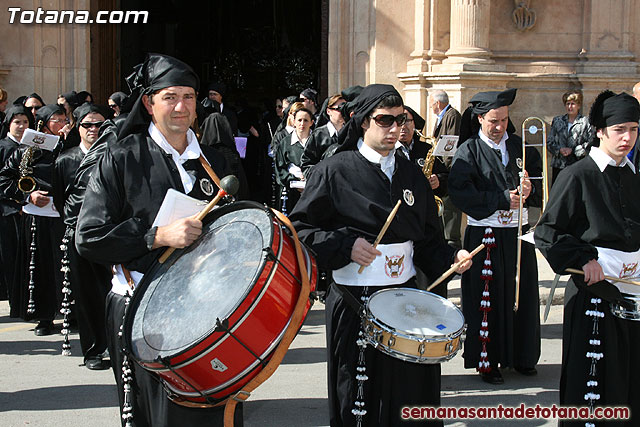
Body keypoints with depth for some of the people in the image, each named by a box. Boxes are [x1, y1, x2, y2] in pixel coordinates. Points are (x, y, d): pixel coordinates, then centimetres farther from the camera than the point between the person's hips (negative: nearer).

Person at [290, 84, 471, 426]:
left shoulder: (411, 174, 12)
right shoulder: (334, 171, -4)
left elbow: (427, 238, 17)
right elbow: (301, 228, -6)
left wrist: (449, 259, -1)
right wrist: (345, 246, -17)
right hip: (354, 302, -4)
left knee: (412, 395, 8)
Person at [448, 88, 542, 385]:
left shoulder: (520, 147, 10)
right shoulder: (468, 151, -4)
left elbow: (541, 186, 11)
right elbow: (459, 193, -15)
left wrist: (530, 190, -13)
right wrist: (503, 199, -18)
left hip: (518, 234, 4)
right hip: (485, 236, -4)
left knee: (523, 296, 9)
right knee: (488, 300, 0)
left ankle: (521, 356, 24)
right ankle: (487, 360, 12)